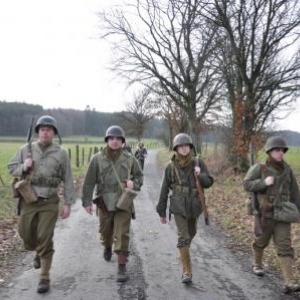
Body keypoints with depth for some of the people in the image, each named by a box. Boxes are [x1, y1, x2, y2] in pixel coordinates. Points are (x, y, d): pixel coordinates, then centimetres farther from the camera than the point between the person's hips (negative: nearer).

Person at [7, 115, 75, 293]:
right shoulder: (26, 149, 2)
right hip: (29, 200, 3)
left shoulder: (61, 153, -4)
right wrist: (23, 167, -13)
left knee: (45, 239, -4)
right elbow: (11, 168, 9)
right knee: (26, 233, 13)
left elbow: (68, 180, -2)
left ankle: (45, 278, 8)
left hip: (49, 202, -3)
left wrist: (68, 204, -5)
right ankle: (39, 252, 47)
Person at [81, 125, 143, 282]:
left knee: (122, 235, -6)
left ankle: (122, 267, 1)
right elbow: (89, 182, -3)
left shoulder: (129, 159, -1)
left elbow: (139, 175, 12)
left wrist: (134, 183, -10)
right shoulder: (97, 159, -5)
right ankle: (107, 247, 53)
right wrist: (87, 201, -6)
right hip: (105, 202, 1)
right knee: (105, 231, 19)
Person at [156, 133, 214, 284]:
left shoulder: (198, 162, -6)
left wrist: (200, 175, -25)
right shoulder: (171, 166, -9)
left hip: (195, 205, 3)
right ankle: (187, 272, -6)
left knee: (191, 233, 22)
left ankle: (183, 252, 53)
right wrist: (161, 212, 1)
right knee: (183, 237, -11)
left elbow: (209, 182, -2)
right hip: (178, 206, -3)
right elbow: (165, 189, -2)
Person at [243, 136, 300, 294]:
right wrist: (264, 182, -27)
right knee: (261, 241, 18)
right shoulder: (259, 168, -9)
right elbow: (246, 184, -13)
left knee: (284, 247, -6)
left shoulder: (286, 169, 2)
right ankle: (257, 264, 46)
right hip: (264, 213, -2)